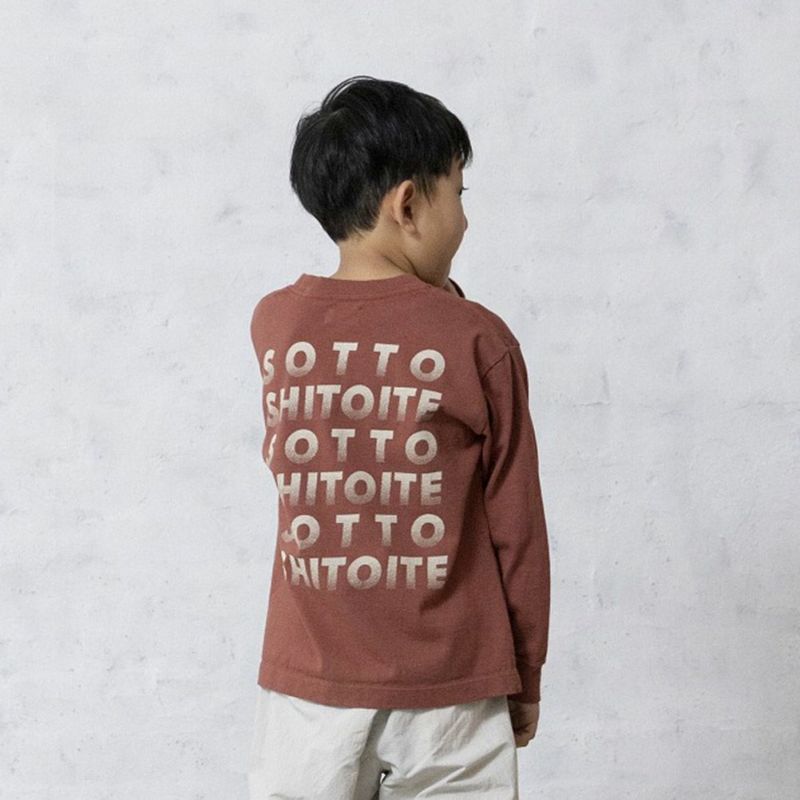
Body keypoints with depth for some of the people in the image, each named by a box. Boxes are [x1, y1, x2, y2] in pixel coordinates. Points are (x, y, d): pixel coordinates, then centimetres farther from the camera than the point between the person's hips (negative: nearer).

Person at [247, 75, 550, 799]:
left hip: (309, 685, 2)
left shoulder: (274, 324, -3)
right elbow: (516, 525, -5)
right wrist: (526, 674, 8)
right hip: (450, 690, -2)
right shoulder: (477, 340, -11)